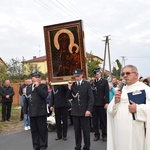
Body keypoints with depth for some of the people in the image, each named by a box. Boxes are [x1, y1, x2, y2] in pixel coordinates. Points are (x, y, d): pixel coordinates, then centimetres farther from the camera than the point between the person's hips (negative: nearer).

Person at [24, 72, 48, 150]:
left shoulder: (43, 86, 1)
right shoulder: (28, 87, 14)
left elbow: (45, 95, -18)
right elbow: (26, 100, 14)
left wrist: (37, 86, -16)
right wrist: (25, 111, 12)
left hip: (41, 112, -4)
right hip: (32, 112, 4)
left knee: (42, 130, 1)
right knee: (34, 131, 10)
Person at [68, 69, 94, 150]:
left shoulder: (87, 84, -2)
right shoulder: (72, 85, 7)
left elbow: (91, 98, -5)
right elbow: (69, 97, 5)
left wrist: (89, 109, -13)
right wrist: (70, 88, -9)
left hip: (84, 111, -3)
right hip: (75, 111, 3)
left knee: (86, 130, 4)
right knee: (77, 131, 9)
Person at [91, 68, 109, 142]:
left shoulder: (104, 81, 2)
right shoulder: (92, 82, 11)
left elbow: (106, 93, -4)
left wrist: (106, 102, -11)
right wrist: (91, 84, -7)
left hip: (101, 104, -3)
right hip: (94, 104, 3)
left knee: (103, 120, 6)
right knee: (95, 120, 7)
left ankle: (104, 135, 17)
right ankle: (96, 134, 18)